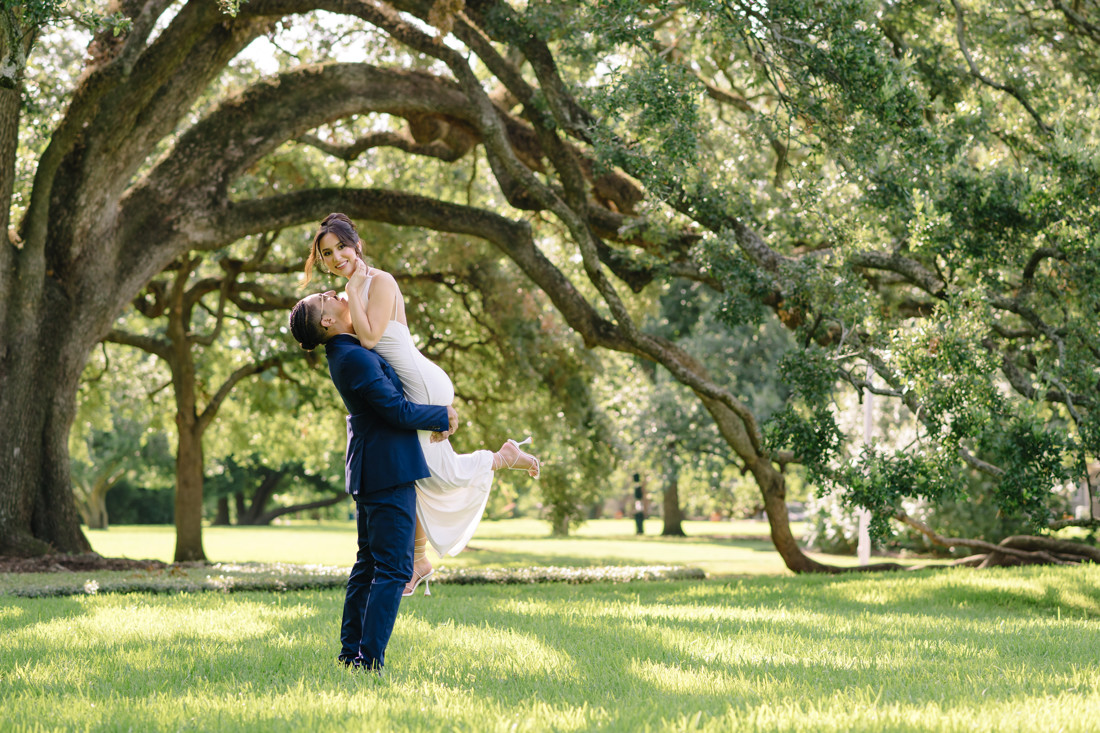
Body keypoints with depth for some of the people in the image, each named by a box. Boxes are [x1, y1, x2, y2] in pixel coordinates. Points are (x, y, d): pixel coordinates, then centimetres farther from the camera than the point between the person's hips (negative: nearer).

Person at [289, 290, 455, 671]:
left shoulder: (344, 353, 10)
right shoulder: (355, 358, -20)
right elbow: (398, 411, -19)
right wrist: (443, 416, -5)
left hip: (369, 470, 10)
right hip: (389, 468, -10)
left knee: (369, 563, 16)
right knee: (393, 567, -8)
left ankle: (351, 654, 21)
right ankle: (369, 661, -9)